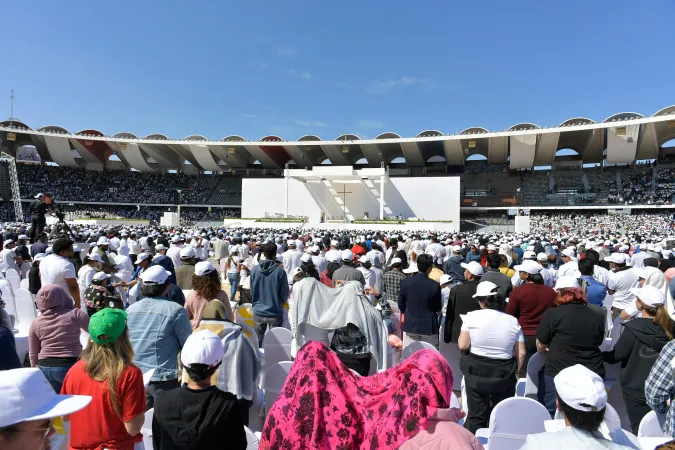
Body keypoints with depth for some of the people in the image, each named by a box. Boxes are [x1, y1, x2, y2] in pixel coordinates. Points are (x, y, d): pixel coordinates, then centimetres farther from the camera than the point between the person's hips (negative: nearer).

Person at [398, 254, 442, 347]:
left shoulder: (406, 282, -6)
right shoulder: (435, 285, -14)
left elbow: (401, 304, 3)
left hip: (410, 326, 3)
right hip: (429, 327, -3)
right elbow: (438, 308, -3)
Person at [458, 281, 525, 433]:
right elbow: (521, 353, -1)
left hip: (476, 372, -1)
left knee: (476, 415, 11)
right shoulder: (513, 321, -2)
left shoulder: (472, 316, -10)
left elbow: (462, 345, -9)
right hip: (504, 375, 2)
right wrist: (514, 372, 12)